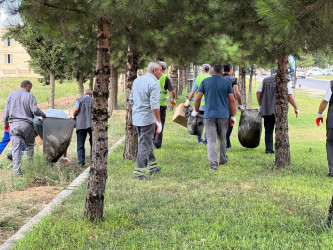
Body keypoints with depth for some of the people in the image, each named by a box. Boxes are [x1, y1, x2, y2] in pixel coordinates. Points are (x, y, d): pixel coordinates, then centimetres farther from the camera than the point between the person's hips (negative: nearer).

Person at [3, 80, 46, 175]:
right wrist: (43, 115, 8)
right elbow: (35, 110, -10)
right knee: (29, 145, 14)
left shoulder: (11, 95, 11)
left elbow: (6, 111, 12)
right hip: (26, 124, -3)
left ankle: (16, 170, -4)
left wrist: (5, 123, 20)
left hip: (14, 124, 3)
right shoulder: (29, 96, 0)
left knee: (16, 147, 1)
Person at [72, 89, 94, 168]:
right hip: (92, 125, 1)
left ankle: (81, 162, -5)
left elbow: (75, 110, -8)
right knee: (93, 144, 12)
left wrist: (74, 116, 9)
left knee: (80, 145, 2)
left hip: (81, 125, -1)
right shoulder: (94, 101, 11)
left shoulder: (79, 100, 7)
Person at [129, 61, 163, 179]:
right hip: (147, 118, -8)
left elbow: (131, 100, 16)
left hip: (136, 118, 8)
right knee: (145, 144, -3)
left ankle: (152, 165, 28)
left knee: (146, 142, 19)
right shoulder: (154, 83, -15)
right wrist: (159, 122, -17)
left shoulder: (137, 80, 10)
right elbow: (154, 105, -21)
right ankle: (139, 171, -2)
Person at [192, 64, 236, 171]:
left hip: (209, 115, -1)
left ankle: (213, 163, -15)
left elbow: (197, 99, 1)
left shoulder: (205, 82, 2)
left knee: (211, 140, -4)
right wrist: (233, 116, 5)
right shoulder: (227, 83, 2)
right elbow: (232, 100, -1)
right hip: (223, 115, 1)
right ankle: (223, 159, 33)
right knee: (222, 139, 18)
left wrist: (195, 111, 16)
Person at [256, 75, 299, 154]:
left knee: (268, 130, 9)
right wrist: (296, 108, -2)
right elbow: (289, 96, -8)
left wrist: (260, 105, 18)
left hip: (266, 110, 3)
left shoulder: (265, 80, 12)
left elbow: (258, 92, 8)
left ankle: (269, 149, 5)